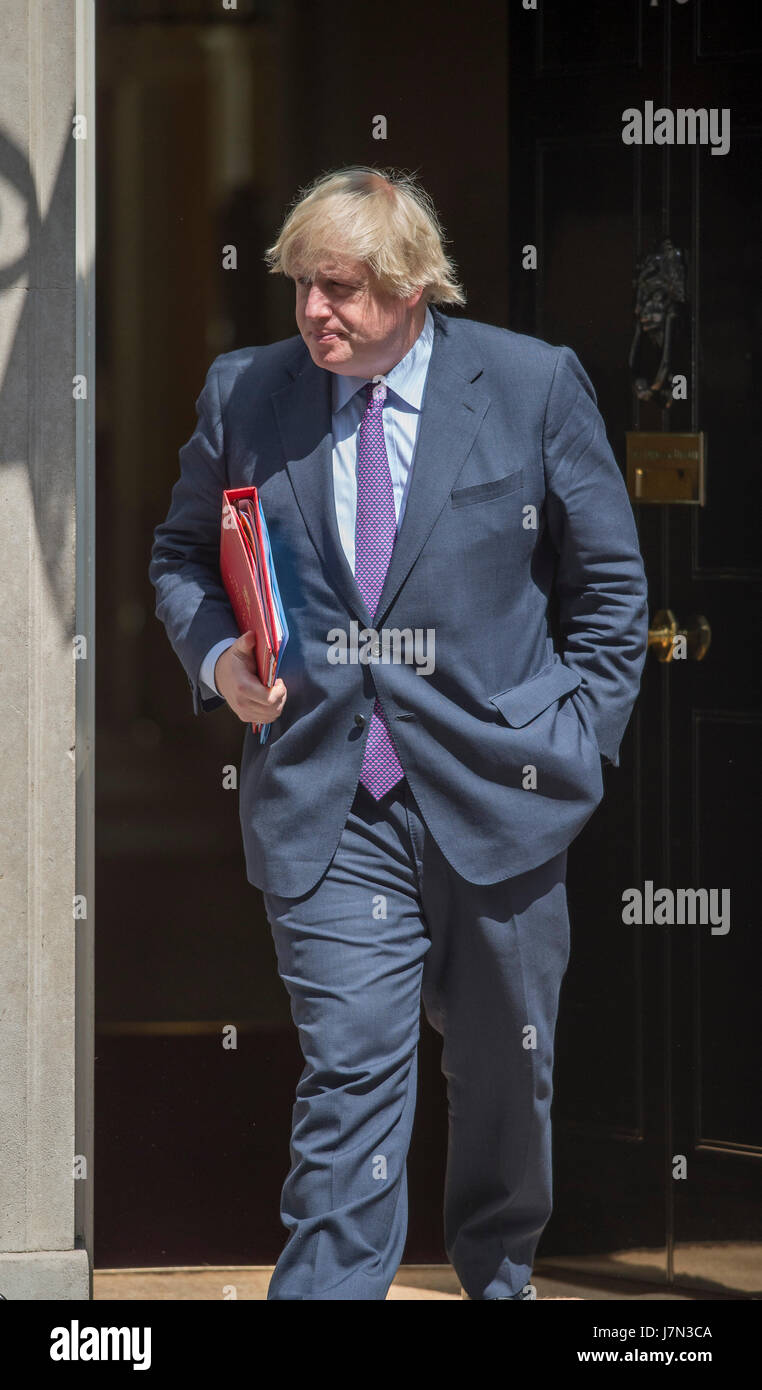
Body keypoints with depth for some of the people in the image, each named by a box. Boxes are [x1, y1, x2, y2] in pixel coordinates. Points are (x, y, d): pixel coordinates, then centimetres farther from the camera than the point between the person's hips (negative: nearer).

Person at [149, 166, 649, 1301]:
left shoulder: (534, 384, -1)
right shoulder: (244, 394, 3)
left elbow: (609, 585, 6)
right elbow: (181, 557, 18)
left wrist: (576, 740, -1)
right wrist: (215, 655, -2)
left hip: (492, 789, 0)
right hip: (323, 807, 0)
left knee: (503, 1079, 14)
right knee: (349, 1079, -10)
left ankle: (501, 1281, 37)